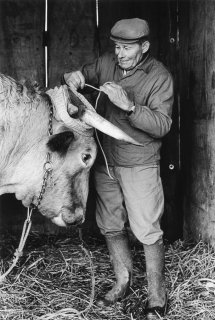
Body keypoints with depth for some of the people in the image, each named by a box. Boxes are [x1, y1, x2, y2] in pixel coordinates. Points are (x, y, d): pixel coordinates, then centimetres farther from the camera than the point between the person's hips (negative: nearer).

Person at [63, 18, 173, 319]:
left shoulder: (159, 77, -12)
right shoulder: (106, 63, 1)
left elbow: (162, 125, -19)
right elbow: (84, 73, 18)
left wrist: (129, 105, -33)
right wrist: (75, 76, -7)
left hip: (140, 166, -5)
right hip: (105, 162, 5)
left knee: (148, 232, -2)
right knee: (111, 227, 14)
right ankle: (123, 283, 32)